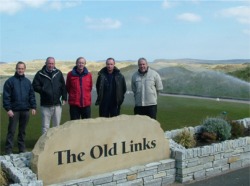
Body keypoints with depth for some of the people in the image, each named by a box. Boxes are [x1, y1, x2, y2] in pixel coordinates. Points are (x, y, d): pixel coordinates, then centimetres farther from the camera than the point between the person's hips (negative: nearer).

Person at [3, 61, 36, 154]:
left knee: (23, 131, 12)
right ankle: (8, 150, 9)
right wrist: (8, 109, -12)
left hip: (25, 110, 4)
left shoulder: (27, 81, 9)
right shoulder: (10, 81, -4)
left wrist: (33, 107, 4)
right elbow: (6, 96, -6)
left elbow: (32, 95, 11)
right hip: (14, 110, -3)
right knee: (11, 131, 1)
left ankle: (22, 148, 22)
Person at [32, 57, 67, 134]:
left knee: (57, 125, 13)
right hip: (45, 105, -2)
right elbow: (35, 86, -1)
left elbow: (63, 86, 9)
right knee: (45, 126, 3)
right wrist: (43, 90, -16)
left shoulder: (58, 73, 6)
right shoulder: (40, 74, -1)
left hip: (57, 104, 2)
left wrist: (64, 98, 3)